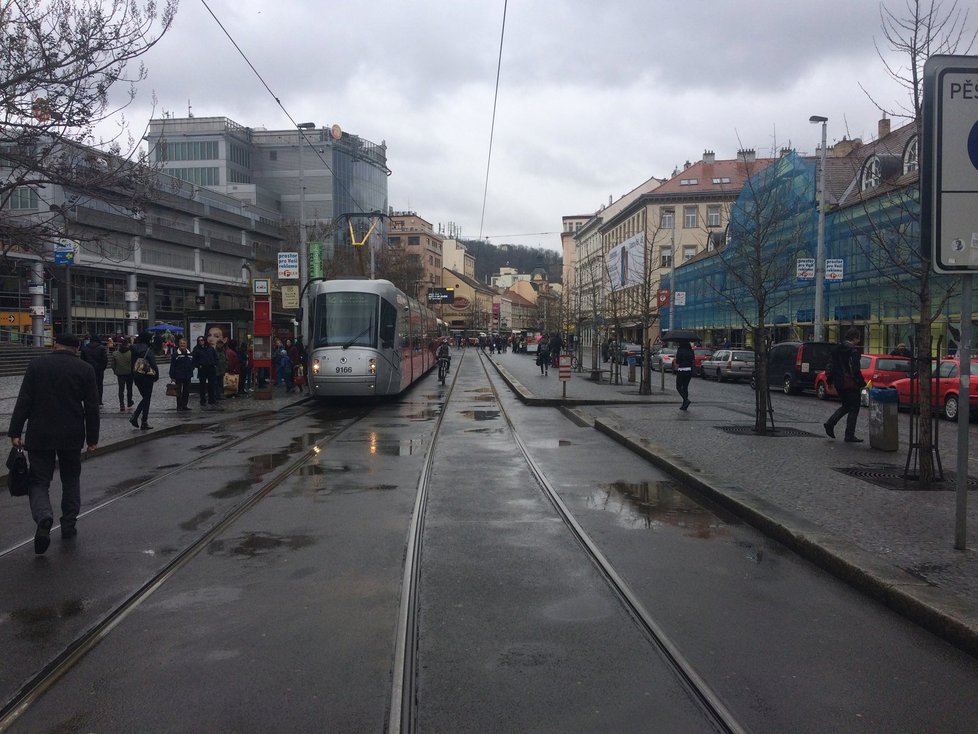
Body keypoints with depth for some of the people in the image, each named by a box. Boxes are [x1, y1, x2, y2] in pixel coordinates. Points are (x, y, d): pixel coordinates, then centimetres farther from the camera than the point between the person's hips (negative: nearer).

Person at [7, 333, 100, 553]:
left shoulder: (36, 365, 0)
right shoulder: (85, 370, 0)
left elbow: (23, 402, -3)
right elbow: (92, 408, -1)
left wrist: (15, 432, -1)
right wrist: (92, 439, 5)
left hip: (40, 435, -1)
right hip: (72, 436, 1)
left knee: (38, 481, 4)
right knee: (71, 480, 17)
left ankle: (44, 518, -21)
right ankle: (68, 525, 19)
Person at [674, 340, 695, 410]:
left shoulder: (680, 351, -12)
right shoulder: (690, 351, 4)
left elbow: (677, 363, -13)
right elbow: (694, 361, 6)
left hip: (681, 371, -6)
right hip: (689, 370, 6)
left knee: (679, 387, 7)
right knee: (685, 387, 13)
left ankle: (686, 399, -15)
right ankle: (684, 405, 12)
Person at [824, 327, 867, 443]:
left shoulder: (837, 349, 10)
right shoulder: (853, 350, -15)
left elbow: (829, 365, 14)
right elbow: (855, 369, -20)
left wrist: (830, 380, 21)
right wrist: (862, 383, -14)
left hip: (838, 383, 8)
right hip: (850, 384, -8)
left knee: (846, 406, 21)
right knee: (853, 408, 2)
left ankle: (830, 423, 8)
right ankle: (849, 435, 3)